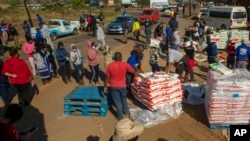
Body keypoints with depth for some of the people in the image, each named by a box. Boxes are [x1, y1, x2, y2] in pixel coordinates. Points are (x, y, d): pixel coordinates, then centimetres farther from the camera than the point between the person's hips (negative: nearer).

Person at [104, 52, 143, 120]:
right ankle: (126, 112, 43)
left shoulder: (110, 66, -13)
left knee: (117, 101, 12)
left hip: (113, 86, -1)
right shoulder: (125, 65, -12)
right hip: (122, 85, 1)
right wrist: (142, 77, 12)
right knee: (124, 99, 25)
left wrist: (105, 87, 2)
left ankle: (120, 116, 23)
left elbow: (107, 77, -9)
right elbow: (134, 72, -3)